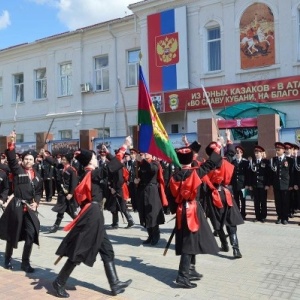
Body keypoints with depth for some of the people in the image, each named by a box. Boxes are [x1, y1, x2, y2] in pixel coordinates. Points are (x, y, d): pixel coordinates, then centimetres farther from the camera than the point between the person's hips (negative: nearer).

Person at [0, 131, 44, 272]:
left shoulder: (37, 176, 10)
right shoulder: (17, 170, -1)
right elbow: (12, 159, -17)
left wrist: (36, 203, -2)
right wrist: (11, 144, -31)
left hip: (30, 208, 3)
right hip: (16, 206, -3)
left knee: (31, 234, 0)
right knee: (12, 234, 9)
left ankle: (25, 263, 14)